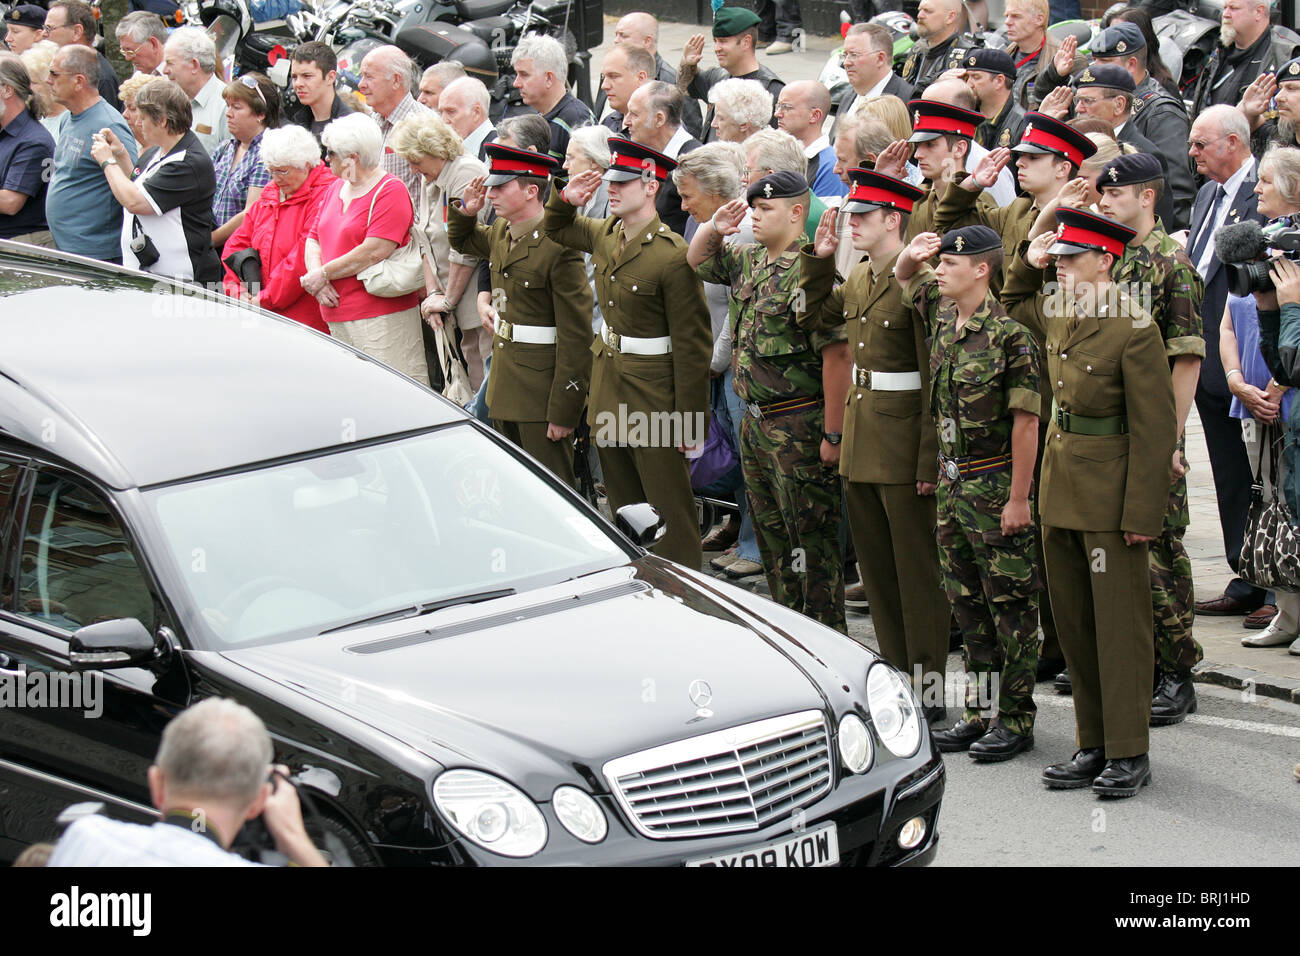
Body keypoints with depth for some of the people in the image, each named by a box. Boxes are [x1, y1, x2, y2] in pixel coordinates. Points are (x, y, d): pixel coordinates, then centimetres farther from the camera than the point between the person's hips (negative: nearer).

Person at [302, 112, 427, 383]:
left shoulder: (390, 192, -10)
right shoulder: (336, 189, 18)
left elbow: (375, 252, -19)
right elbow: (313, 239, 19)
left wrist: (323, 274, -10)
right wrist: (316, 281, -2)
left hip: (381, 317, -9)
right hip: (336, 316, 9)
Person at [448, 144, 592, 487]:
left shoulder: (558, 249, -21)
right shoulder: (500, 233, 6)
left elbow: (575, 337, -21)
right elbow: (463, 242, 33)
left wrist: (564, 410, -21)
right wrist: (465, 211, 9)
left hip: (542, 391, -9)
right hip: (505, 384, 9)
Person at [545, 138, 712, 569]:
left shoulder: (673, 255, -20)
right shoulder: (606, 234, 3)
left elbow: (692, 346, -17)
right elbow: (556, 229, 27)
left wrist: (688, 420, -16)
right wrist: (566, 199, 3)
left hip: (652, 394, -8)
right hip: (608, 387, 8)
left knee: (669, 515, 0)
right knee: (623, 509, 16)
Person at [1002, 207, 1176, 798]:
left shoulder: (1134, 329, -16)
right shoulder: (1056, 311, 7)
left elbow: (1156, 429, -15)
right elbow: (1010, 304, 32)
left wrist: (1142, 512, -17)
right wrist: (1027, 265, 11)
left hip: (1110, 490, -8)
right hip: (1061, 482, 8)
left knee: (1119, 621, -1)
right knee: (1074, 621, 12)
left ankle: (1129, 753, 8)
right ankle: (1094, 746, 21)